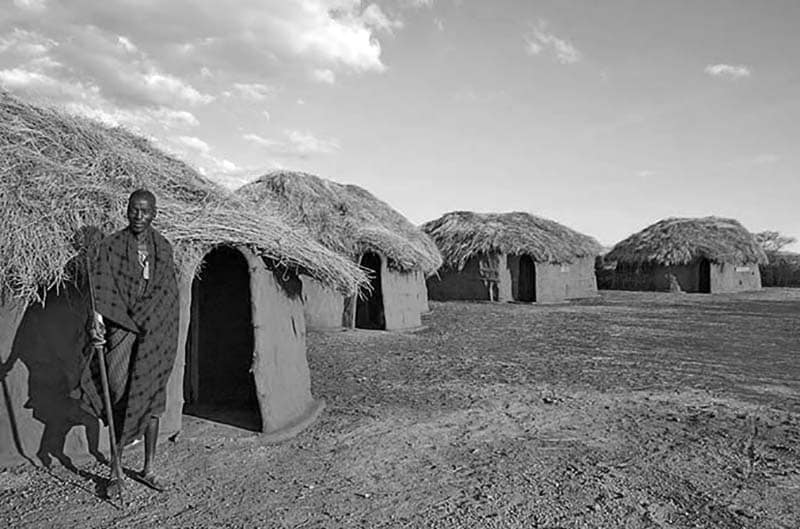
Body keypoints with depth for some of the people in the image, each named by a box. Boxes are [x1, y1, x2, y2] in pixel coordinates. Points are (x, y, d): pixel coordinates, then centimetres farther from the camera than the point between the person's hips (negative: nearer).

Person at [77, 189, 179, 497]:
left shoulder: (163, 248, 8)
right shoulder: (111, 246, 0)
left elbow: (165, 291, 1)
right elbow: (100, 285, -14)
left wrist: (138, 319, -11)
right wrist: (97, 317, -31)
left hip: (154, 333, 3)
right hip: (120, 332, -2)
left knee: (151, 400, 8)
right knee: (120, 398, -4)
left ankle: (148, 469, 20)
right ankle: (116, 471, 11)